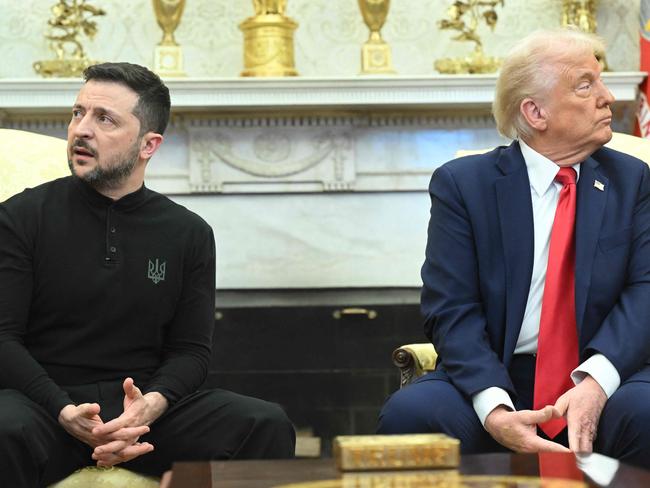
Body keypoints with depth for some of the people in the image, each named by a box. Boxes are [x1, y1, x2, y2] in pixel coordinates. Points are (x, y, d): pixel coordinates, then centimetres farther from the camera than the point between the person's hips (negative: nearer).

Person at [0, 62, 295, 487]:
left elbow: (191, 349, 8)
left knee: (268, 426, -21)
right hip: (46, 402, -3)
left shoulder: (189, 234, 10)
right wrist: (66, 414, -20)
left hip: (148, 409, 3)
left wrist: (152, 404, -15)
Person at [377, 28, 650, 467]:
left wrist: (596, 380, -21)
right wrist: (494, 407, -24)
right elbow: (451, 310, -6)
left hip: (602, 379, 0)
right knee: (407, 413, -28)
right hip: (495, 381, 0)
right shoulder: (462, 183, 3)